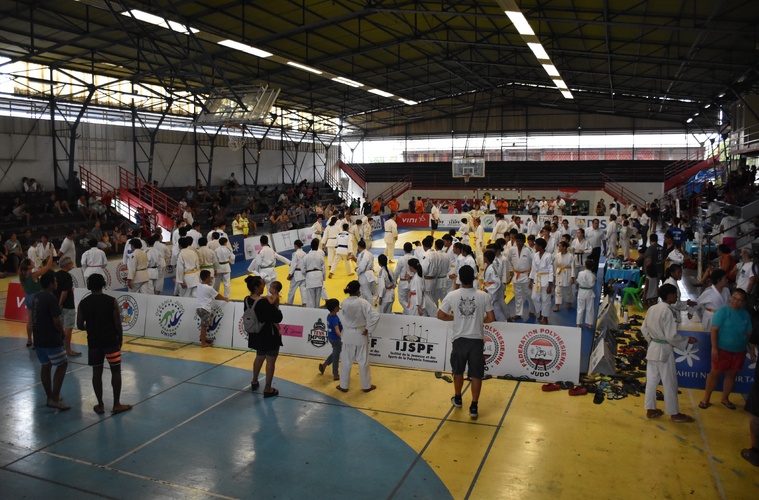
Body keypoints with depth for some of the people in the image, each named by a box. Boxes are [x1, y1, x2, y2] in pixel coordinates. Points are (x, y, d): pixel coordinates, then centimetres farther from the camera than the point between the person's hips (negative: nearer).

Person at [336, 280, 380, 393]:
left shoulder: (344, 303, -10)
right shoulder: (363, 303, -19)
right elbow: (375, 316, -24)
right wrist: (368, 329, -15)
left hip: (348, 335, 2)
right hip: (360, 335, -2)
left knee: (346, 361, 14)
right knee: (363, 361, 11)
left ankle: (344, 385, 25)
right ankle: (366, 385, 25)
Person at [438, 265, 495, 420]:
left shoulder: (452, 295, -8)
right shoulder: (483, 296, -9)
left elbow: (440, 315, -2)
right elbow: (491, 318, -3)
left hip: (460, 339, 1)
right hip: (477, 339, -1)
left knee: (458, 371, 21)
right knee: (476, 374, 6)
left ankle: (457, 399, 38)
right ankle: (474, 407, 6)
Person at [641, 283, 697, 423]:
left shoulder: (652, 308, 3)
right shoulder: (667, 311, -20)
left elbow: (644, 329, 10)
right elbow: (671, 336, -20)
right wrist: (687, 340, -6)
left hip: (652, 348, 7)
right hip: (664, 350, -7)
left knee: (651, 380, 15)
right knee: (669, 383, 7)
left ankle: (650, 409, 25)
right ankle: (674, 414, 20)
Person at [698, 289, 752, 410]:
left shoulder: (745, 314, 5)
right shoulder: (722, 311, -11)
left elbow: (749, 333, 11)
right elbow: (714, 330, -15)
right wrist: (714, 347, -19)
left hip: (739, 351, 5)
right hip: (722, 349, -5)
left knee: (731, 375, 14)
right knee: (715, 373, 1)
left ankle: (725, 398, 29)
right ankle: (706, 399, 12)